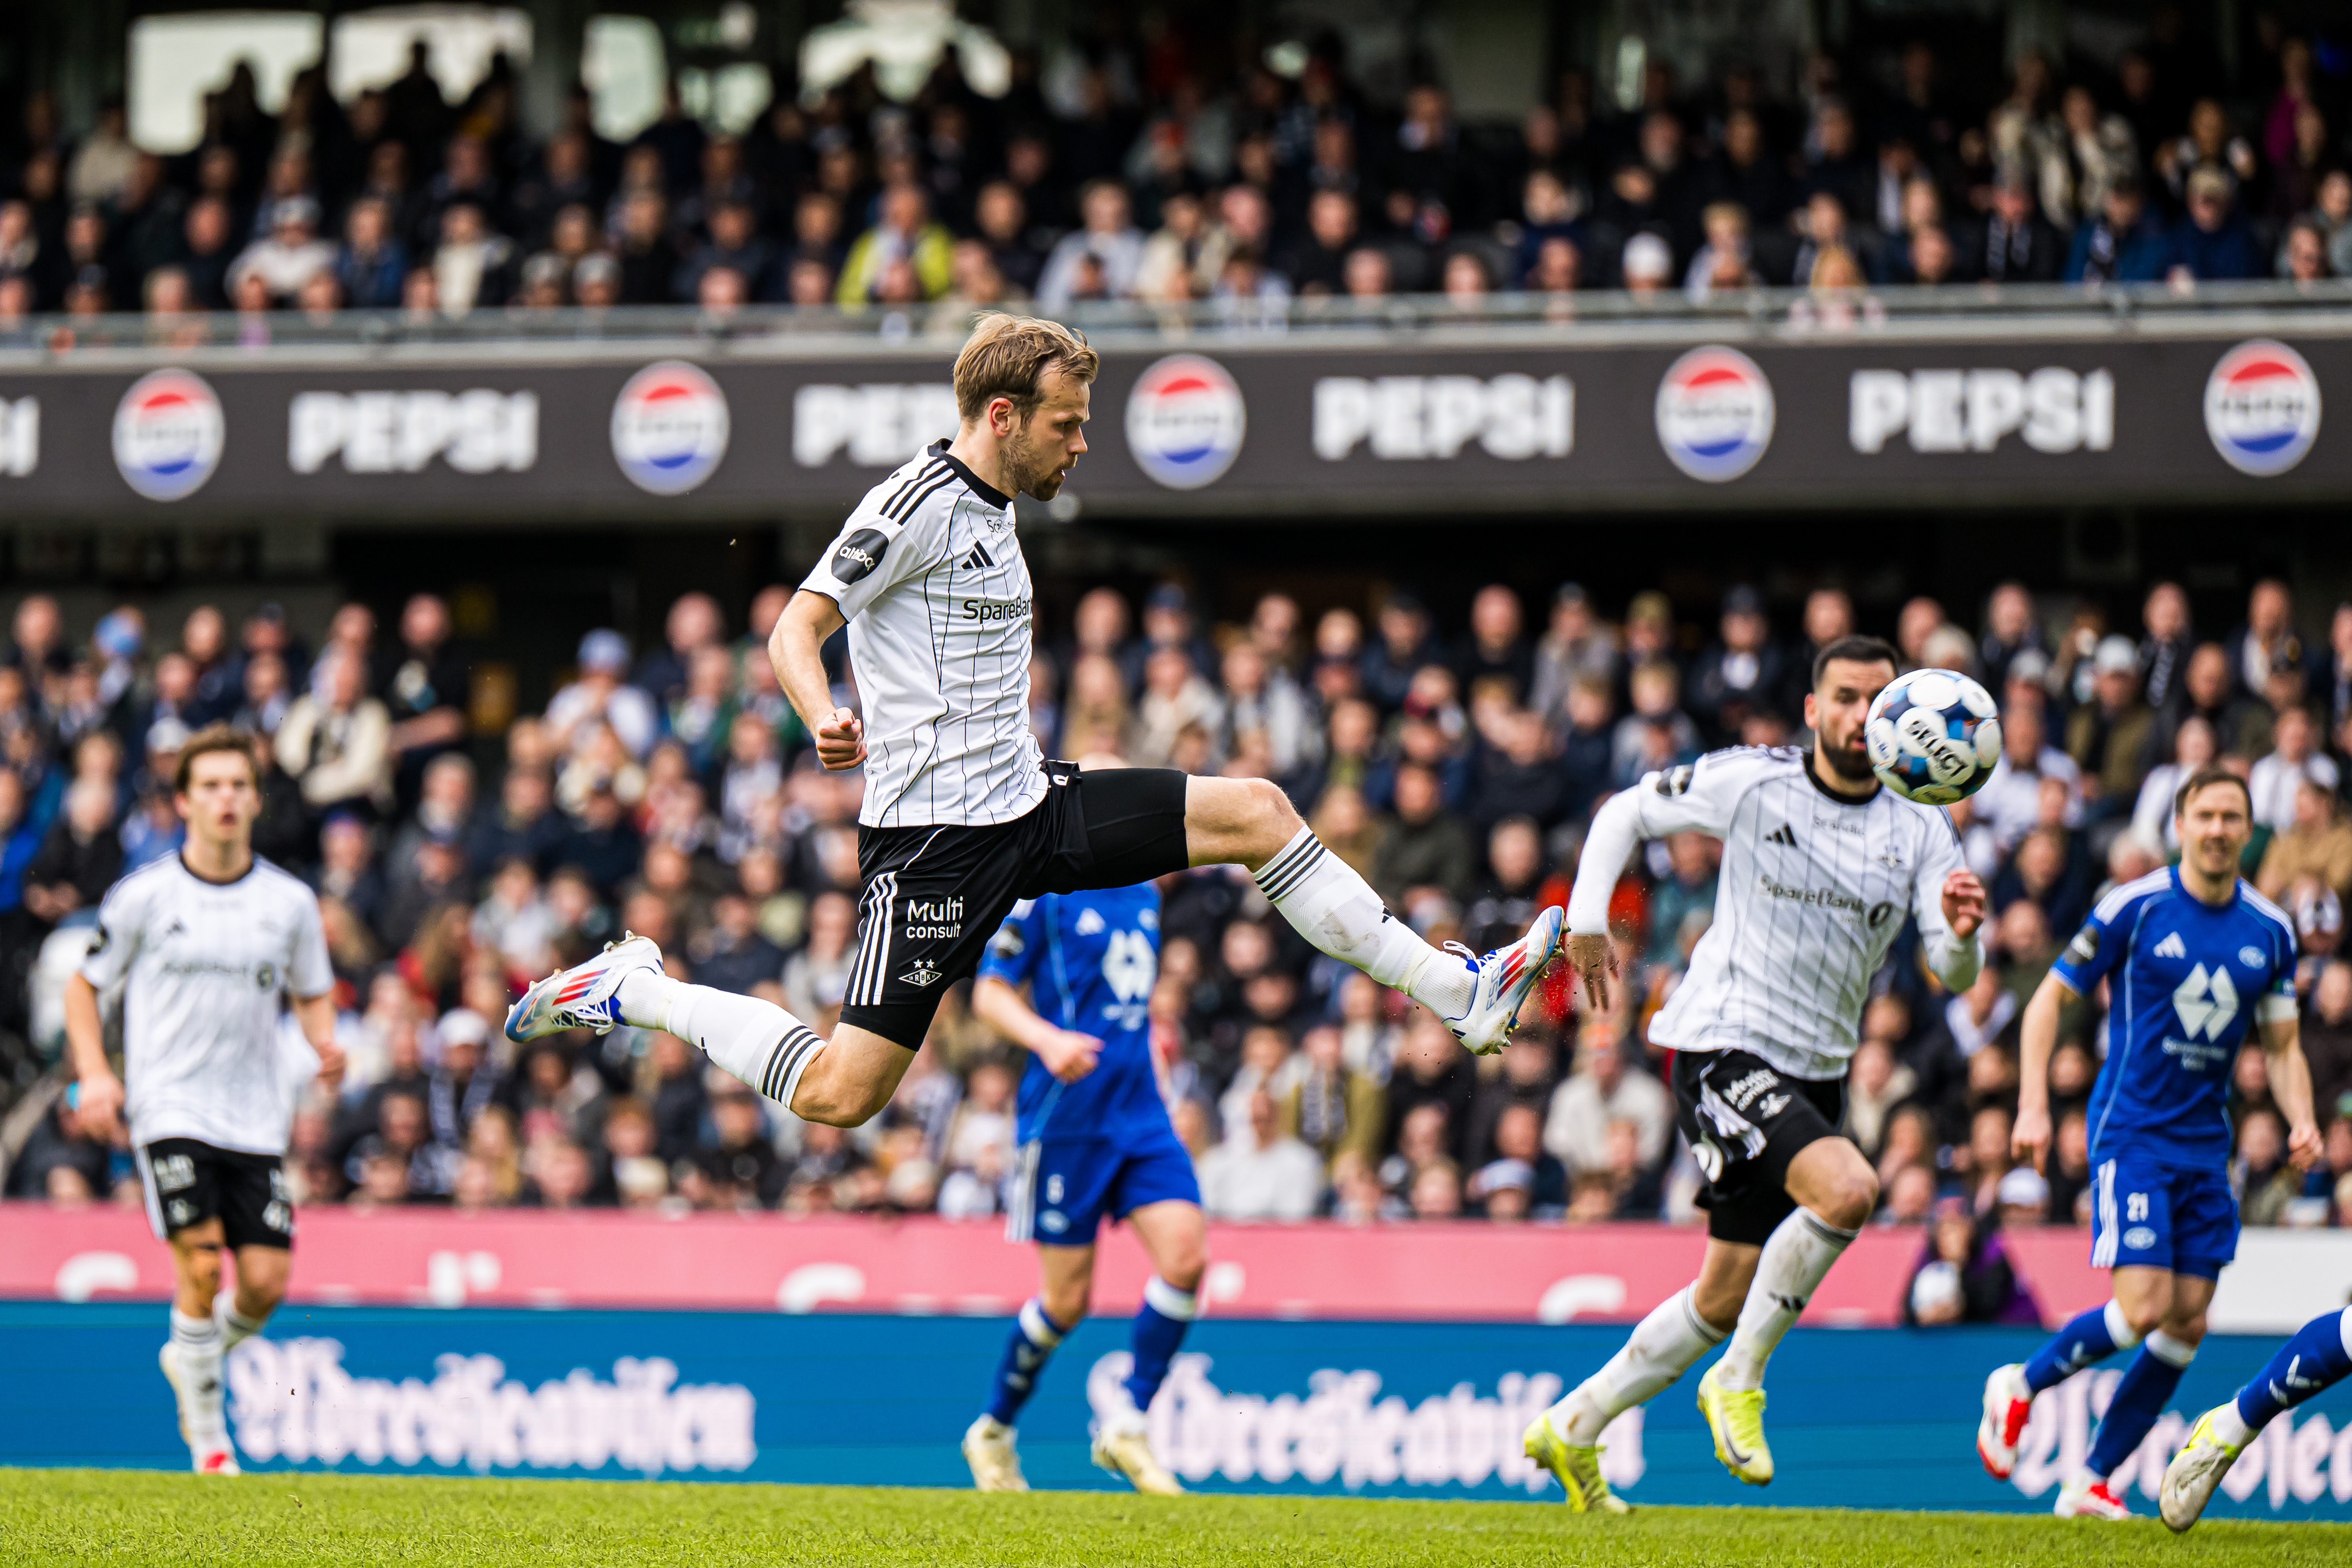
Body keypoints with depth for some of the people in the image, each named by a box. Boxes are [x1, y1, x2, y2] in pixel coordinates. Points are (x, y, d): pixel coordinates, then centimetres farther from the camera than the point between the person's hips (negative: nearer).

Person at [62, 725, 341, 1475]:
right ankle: (208, 1432, 0)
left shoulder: (290, 901, 5)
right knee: (202, 1263, -17)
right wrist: (94, 1075, -5)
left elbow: (313, 992, 18)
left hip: (255, 1116, 3)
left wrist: (325, 1044, -4)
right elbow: (84, 983, 8)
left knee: (267, 1280, -6)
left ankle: (191, 1357, 27)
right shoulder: (144, 895, -2)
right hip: (170, 1104, -3)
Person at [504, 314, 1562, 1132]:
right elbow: (796, 628, -19)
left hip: (1026, 803, 9)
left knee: (1255, 812, 0)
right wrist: (825, 719, -39)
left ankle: (1456, 995, 3)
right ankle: (630, 994, 7)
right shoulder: (918, 504, -13)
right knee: (840, 1094, -12)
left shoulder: (992, 509, 16)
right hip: (935, 835, -9)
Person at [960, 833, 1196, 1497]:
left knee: (1186, 1254, -14)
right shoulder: (1044, 892, -7)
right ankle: (993, 1432, 22)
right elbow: (990, 994, -7)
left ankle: (1126, 1428, -3)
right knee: (1068, 1299, -2)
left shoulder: (1143, 895, 15)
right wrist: (1047, 1039, -24)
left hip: (1140, 1116, 6)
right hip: (1065, 1117, -6)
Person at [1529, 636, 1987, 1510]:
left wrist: (1961, 931, -28)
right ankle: (1738, 1381, -13)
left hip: (1814, 1075, 6)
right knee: (1846, 1190, -29)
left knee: (1726, 1300, 11)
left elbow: (1952, 972, -6)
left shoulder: (1920, 831, 3)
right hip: (1724, 1048, -6)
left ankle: (1572, 1429, 27)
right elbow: (1625, 815, 7)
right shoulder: (1751, 783, -6)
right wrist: (1587, 920, -3)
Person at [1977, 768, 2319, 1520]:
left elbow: (2283, 1045, 14)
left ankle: (2093, 1483, 10)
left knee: (2187, 1323, 0)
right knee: (2144, 1308, -17)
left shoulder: (2270, 930, 5)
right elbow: (2049, 1000, -2)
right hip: (2131, 1134, -5)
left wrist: (2301, 1121, -5)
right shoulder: (2135, 909, -8)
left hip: (2206, 1144, 5)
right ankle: (2018, 1388, 8)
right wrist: (2033, 1106, -11)